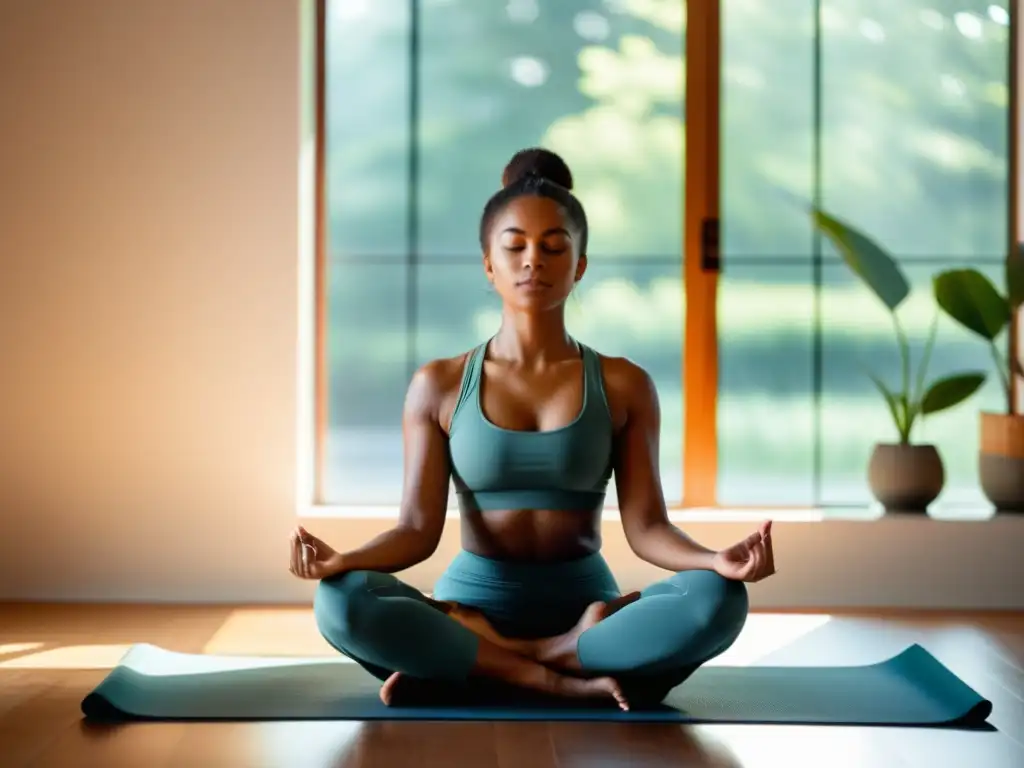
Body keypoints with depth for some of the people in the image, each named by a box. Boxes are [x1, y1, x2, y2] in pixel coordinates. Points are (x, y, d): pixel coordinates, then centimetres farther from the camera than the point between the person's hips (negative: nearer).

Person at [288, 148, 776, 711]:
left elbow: (646, 527, -3)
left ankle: (464, 666, -24)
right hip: (472, 608, 0)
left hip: (586, 610, 1)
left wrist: (716, 559, -25)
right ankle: (568, 681, -27)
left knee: (718, 600, -31)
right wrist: (342, 560, -23)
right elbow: (418, 530, -2)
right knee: (342, 603, -31)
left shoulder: (623, 386, 4)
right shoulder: (439, 386, 3)